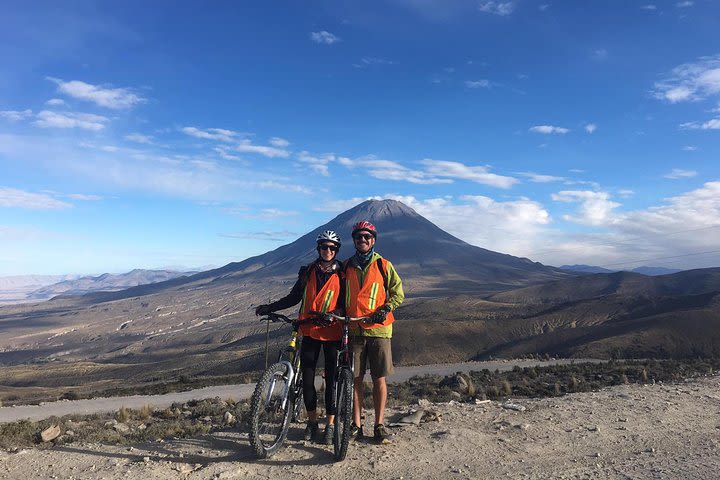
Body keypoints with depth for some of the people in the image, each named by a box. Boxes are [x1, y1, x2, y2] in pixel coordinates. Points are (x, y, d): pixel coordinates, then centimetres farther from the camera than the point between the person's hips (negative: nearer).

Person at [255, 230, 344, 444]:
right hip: (310, 332, 3)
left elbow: (345, 304, -6)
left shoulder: (341, 274, -2)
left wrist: (332, 315, -25)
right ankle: (312, 422, 22)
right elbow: (293, 297, 11)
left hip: (332, 332, -3)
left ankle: (330, 425, 15)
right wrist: (269, 308, 2)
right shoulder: (308, 272, 7)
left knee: (331, 380, 2)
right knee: (307, 379, 5)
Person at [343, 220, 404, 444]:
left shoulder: (383, 265, 4)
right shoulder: (346, 266, 12)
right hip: (353, 329, 2)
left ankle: (379, 425, 13)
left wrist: (386, 309, -11)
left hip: (378, 328, -2)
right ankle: (356, 425, 15)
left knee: (379, 378, 2)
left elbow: (398, 291, 5)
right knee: (355, 378, 5)